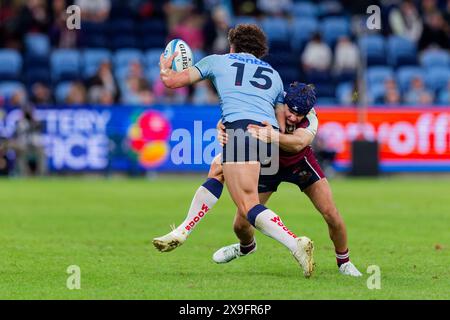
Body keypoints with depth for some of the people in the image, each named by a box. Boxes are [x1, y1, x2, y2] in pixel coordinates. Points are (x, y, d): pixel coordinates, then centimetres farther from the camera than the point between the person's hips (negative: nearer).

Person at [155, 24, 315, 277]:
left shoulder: (218, 61, 20)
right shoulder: (274, 74, 29)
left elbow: (172, 81, 21)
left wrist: (165, 68, 42)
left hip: (240, 130, -6)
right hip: (269, 135, 6)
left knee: (249, 207, -12)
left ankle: (296, 244, -32)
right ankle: (181, 234, 31)